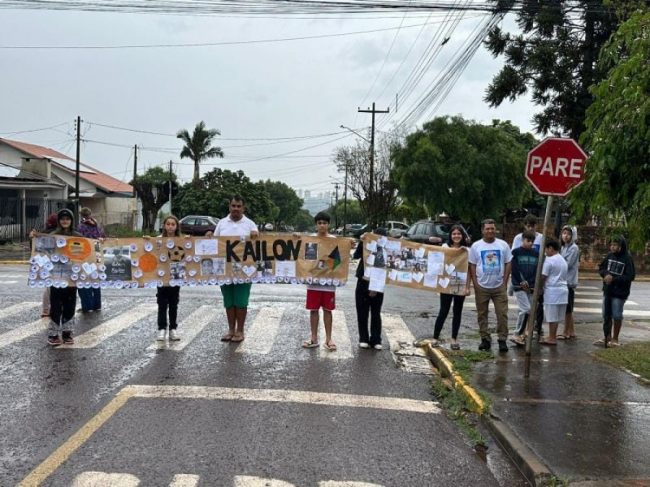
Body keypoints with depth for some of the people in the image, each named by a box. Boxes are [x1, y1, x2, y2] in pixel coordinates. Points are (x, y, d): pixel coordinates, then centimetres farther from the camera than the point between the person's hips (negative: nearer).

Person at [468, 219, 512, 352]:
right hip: (482, 287, 0)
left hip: (499, 286, 0)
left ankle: (502, 340, 6)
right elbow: (472, 266, 3)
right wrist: (475, 283, -3)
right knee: (482, 314, 7)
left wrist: (505, 282, -1)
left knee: (502, 314, -3)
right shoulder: (476, 246, 2)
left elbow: (508, 264, 6)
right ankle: (485, 339, 17)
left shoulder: (503, 245, 3)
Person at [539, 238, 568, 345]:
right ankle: (553, 336, 18)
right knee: (556, 316, 12)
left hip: (552, 290, -8)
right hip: (563, 289, 8)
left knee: (552, 316, -2)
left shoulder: (549, 260, -11)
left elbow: (543, 277, -11)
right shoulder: (563, 260, 17)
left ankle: (552, 338, 2)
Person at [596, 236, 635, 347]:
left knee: (617, 316, 4)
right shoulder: (609, 256, 0)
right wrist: (606, 274, -12)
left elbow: (630, 276, -16)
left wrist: (614, 279, -20)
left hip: (619, 293, -5)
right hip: (607, 291, 5)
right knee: (606, 315, 13)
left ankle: (615, 338, 18)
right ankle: (607, 337, 27)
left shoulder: (627, 258, -14)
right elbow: (601, 268, 10)